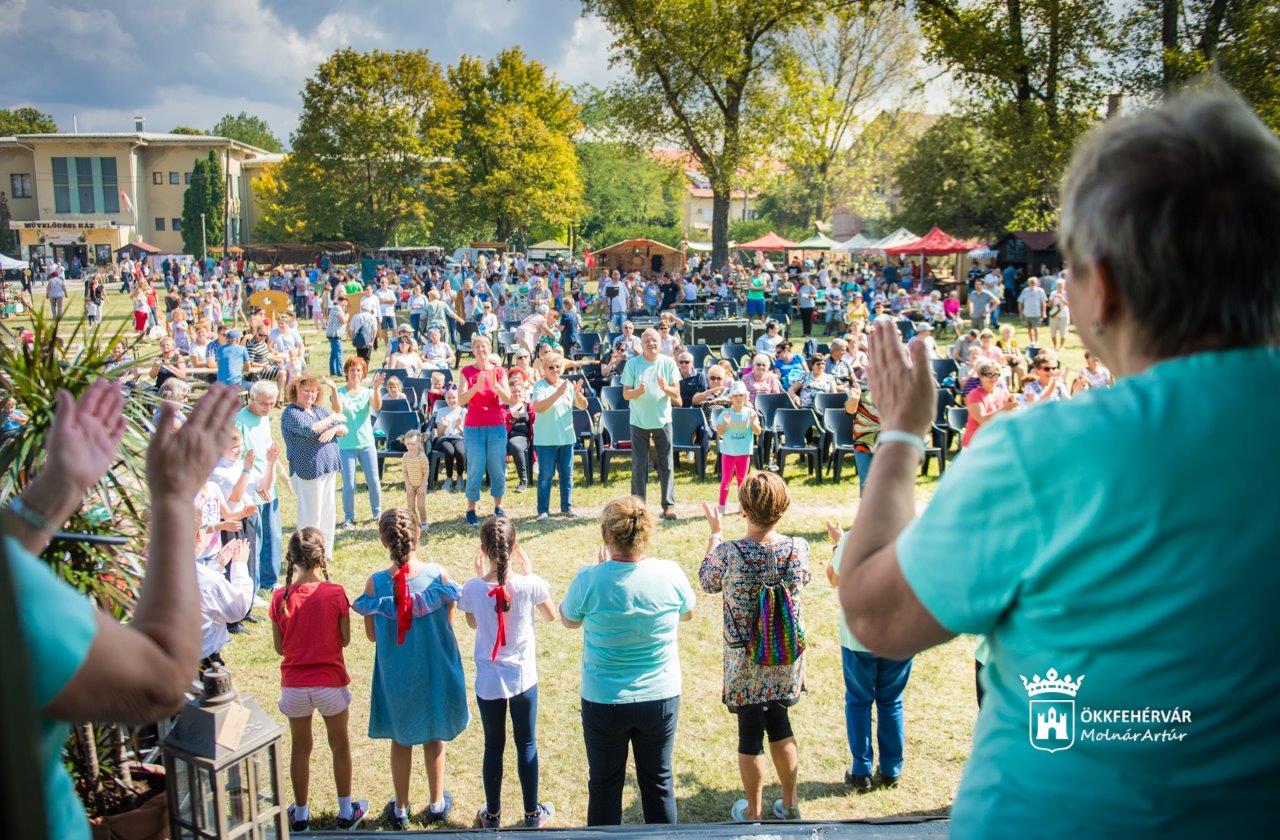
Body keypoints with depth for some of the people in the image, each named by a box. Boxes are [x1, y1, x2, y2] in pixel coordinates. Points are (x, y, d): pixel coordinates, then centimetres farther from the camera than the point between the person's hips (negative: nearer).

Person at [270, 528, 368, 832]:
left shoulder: (280, 597, -11)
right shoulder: (335, 593, -16)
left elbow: (279, 647, -3)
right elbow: (345, 640, -7)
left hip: (294, 684, 2)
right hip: (330, 682, -1)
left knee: (300, 748, 18)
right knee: (340, 745, 17)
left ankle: (301, 814, 32)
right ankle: (346, 811, 29)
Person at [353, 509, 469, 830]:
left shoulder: (376, 583, -19)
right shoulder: (438, 575, -20)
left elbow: (371, 634, -7)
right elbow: (448, 624, -8)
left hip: (396, 674, 0)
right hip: (434, 670, 0)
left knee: (400, 739, 21)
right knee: (434, 736, 21)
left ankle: (400, 810, 35)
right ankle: (437, 804, 36)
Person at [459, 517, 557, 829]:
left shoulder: (472, 588, -16)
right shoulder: (530, 584, -19)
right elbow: (550, 615, 2)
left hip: (488, 683, 1)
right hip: (523, 679, -1)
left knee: (493, 747, 17)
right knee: (527, 744, 16)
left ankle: (492, 814, 31)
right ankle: (532, 813, 29)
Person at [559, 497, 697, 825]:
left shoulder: (589, 580, -21)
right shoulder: (671, 574, -16)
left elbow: (568, 620, 1)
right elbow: (688, 613, 7)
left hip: (603, 701, -1)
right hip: (661, 699, 2)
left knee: (604, 785, 18)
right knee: (659, 781, 20)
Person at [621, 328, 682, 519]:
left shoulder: (668, 363, -1)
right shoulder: (632, 364, -3)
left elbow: (676, 393, -2)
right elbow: (626, 394, -5)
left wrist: (666, 388, -23)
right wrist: (638, 391, -26)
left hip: (663, 420, 1)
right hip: (639, 422, -1)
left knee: (667, 465, 4)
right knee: (639, 465, 5)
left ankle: (669, 505, 9)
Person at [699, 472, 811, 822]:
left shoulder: (729, 553, -23)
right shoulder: (798, 548, -15)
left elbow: (707, 581, -1)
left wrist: (715, 534, 10)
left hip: (745, 661, -3)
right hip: (787, 658, 3)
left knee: (750, 733, 13)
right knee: (780, 723, 22)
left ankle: (753, 812, 29)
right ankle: (789, 803, 36)